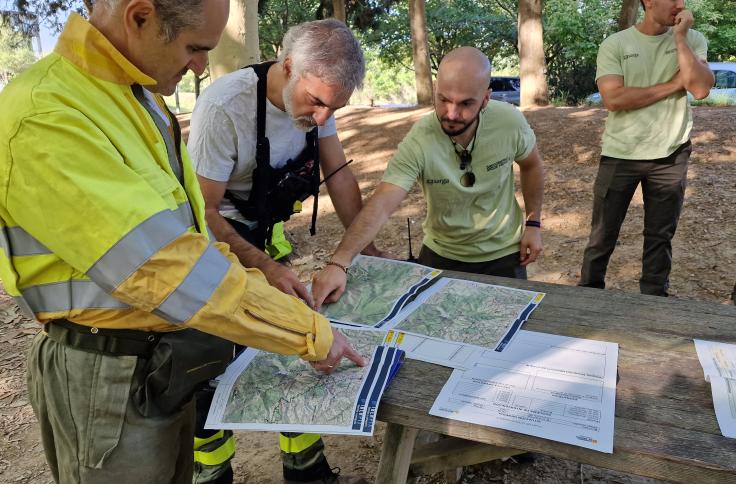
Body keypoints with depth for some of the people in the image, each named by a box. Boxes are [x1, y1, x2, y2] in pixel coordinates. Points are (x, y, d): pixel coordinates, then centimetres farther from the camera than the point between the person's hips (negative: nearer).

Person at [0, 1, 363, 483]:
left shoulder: (139, 96, 4)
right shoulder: (47, 116, -25)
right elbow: (160, 267, -30)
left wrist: (259, 282, 4)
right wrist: (309, 331, -24)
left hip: (163, 357, 8)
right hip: (112, 373, -8)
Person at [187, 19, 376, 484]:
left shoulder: (316, 96, -11)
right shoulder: (224, 106, -30)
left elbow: (339, 174, -3)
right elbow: (204, 211, -24)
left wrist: (369, 251, -6)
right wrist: (264, 267, -34)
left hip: (265, 235, 6)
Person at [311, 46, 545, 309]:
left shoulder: (510, 121, -22)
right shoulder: (418, 142, -29)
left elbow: (532, 165, 0)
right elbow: (380, 206, -38)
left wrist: (533, 224, -1)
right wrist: (339, 263, -51)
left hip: (502, 253, 1)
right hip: (441, 254, 0)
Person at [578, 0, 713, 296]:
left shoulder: (693, 40, 3)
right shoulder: (614, 45, -4)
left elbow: (701, 89, -13)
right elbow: (613, 99, -16)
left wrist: (679, 37, -12)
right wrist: (672, 84, -12)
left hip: (670, 157, 2)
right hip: (619, 155, -2)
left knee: (660, 236, 11)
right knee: (603, 235, 7)